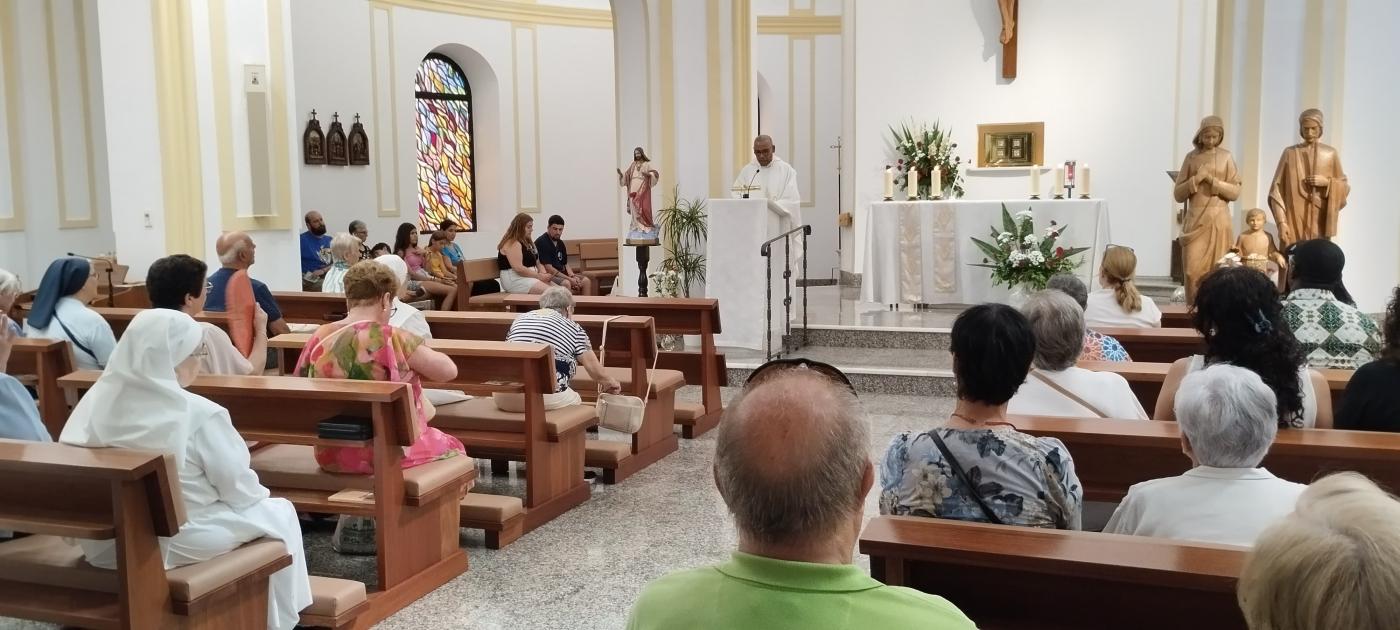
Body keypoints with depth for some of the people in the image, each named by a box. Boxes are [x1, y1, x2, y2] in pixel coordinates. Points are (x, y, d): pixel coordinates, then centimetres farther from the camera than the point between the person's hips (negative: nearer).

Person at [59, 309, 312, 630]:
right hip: (177, 541, -7)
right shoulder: (198, 414, -23)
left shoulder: (99, 399, -6)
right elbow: (238, 488, -14)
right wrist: (258, 494, 9)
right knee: (279, 512, 16)